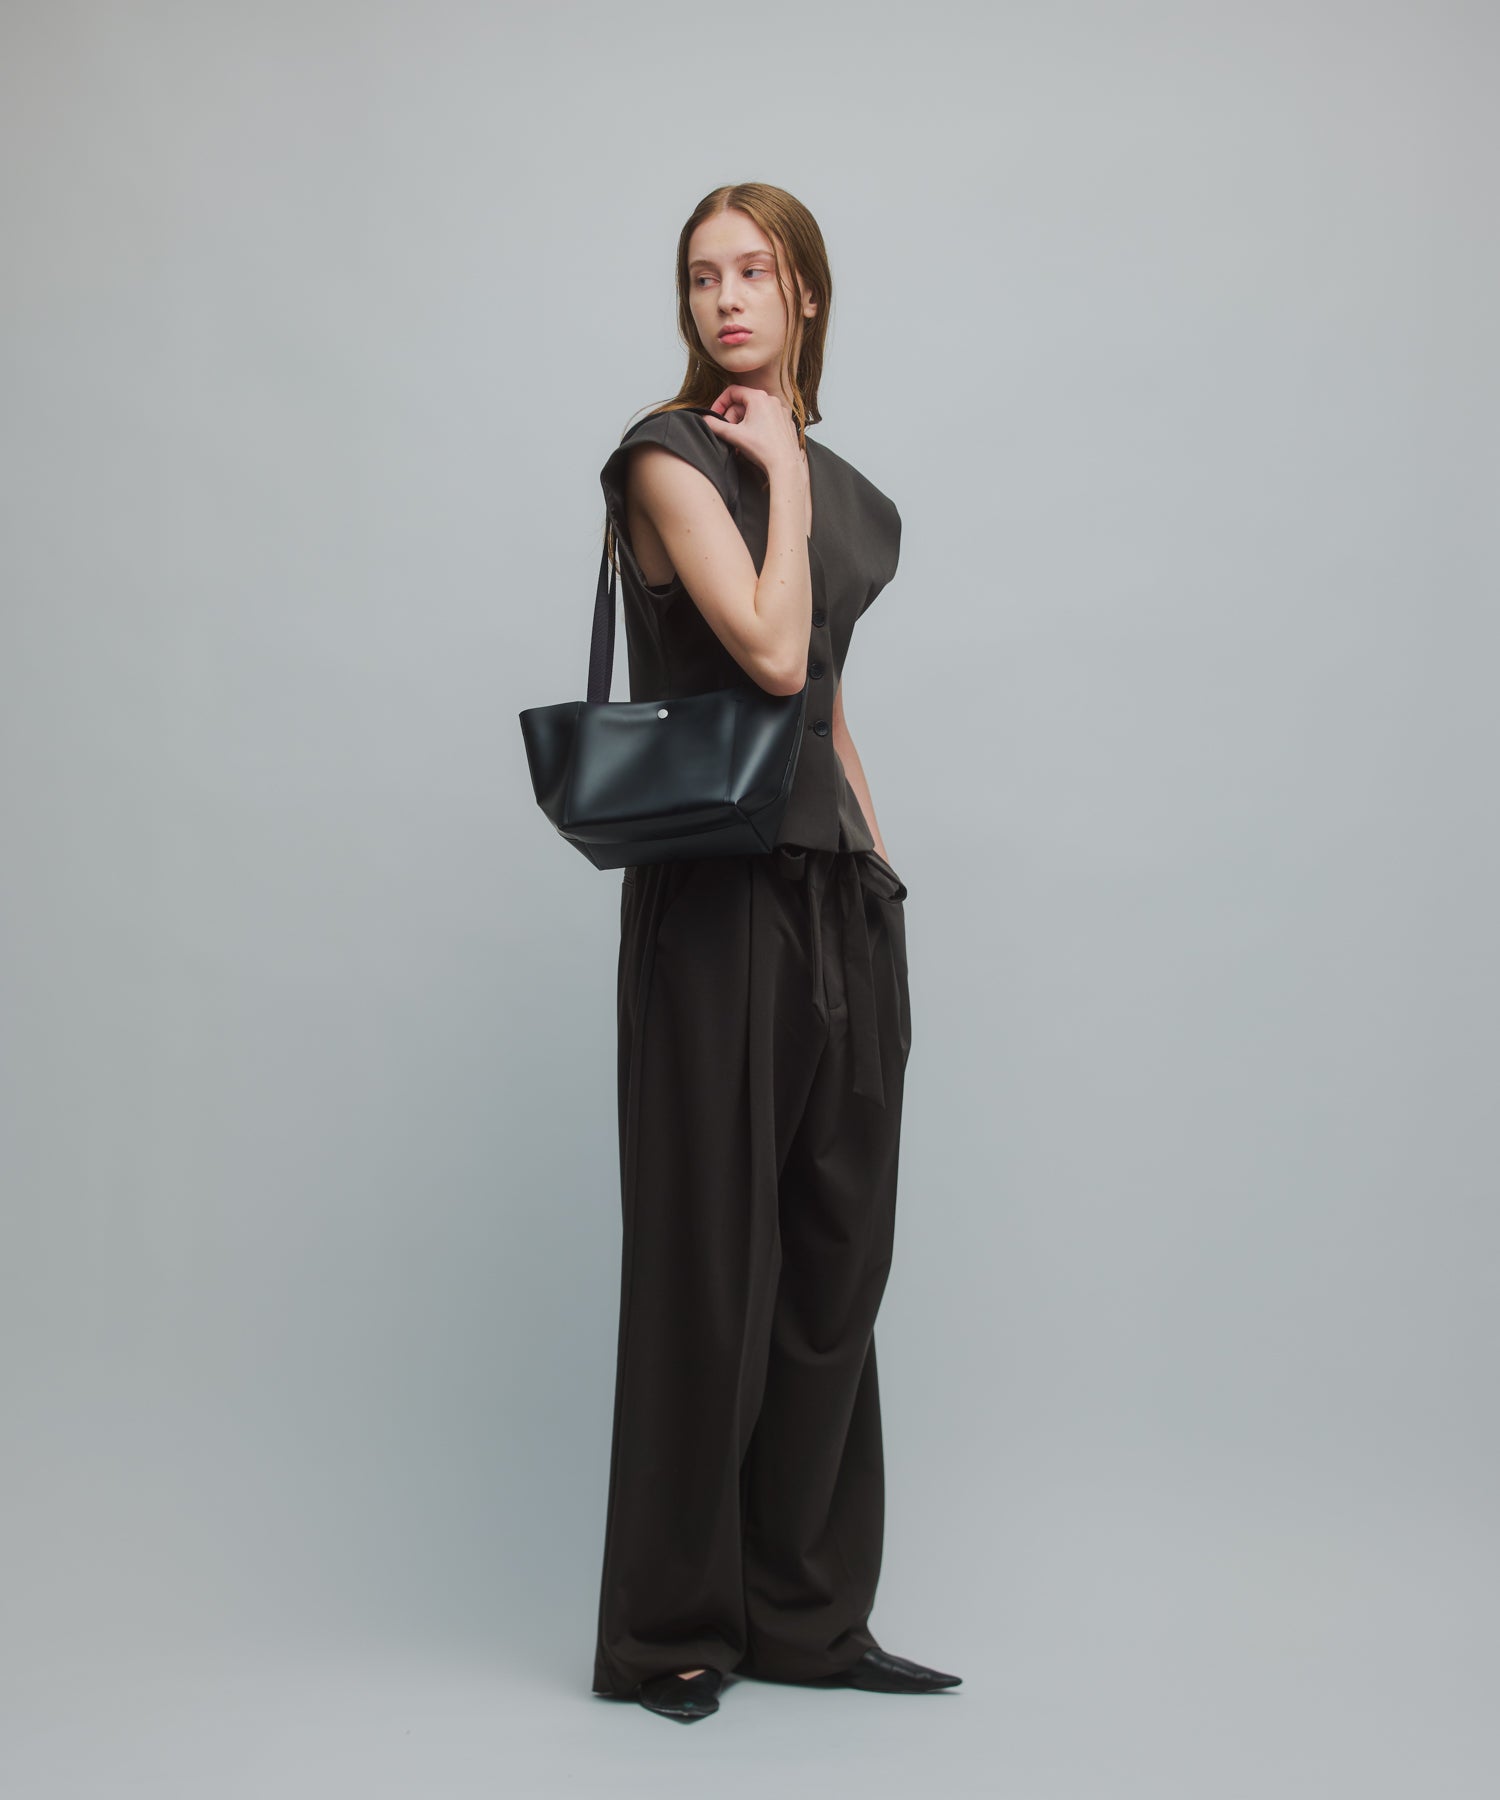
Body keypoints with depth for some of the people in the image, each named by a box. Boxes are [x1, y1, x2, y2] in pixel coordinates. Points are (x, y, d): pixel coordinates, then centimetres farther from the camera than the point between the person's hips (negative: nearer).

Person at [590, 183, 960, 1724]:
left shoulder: (841, 487, 16)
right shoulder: (671, 457, -6)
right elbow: (768, 649, -20)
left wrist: (880, 868, 17)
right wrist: (785, 478, -8)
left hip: (841, 893, 7)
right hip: (720, 892, -7)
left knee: (836, 1262, 10)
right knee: (710, 1262, 0)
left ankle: (807, 1612, 22)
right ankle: (668, 1629, 14)